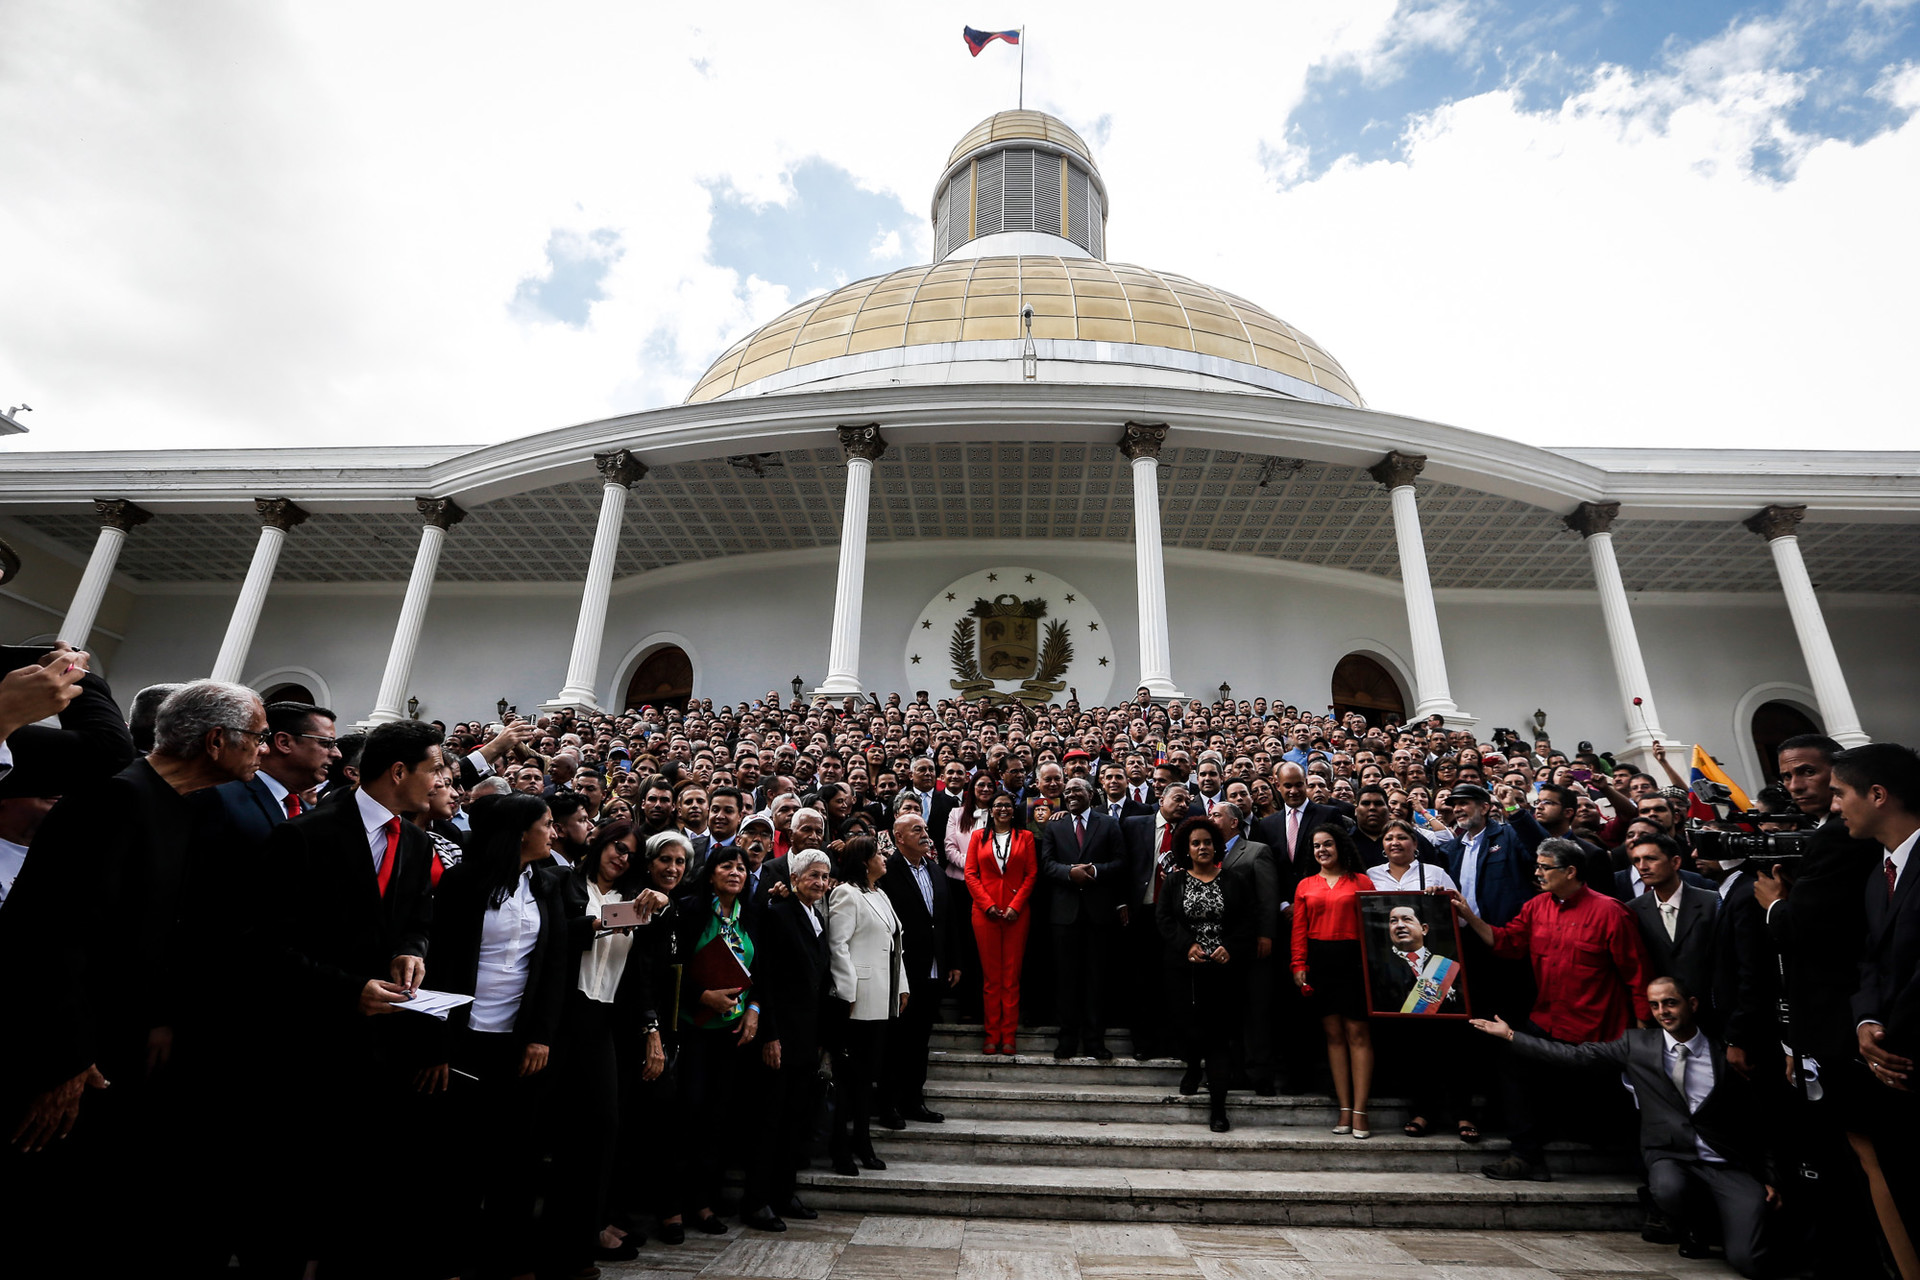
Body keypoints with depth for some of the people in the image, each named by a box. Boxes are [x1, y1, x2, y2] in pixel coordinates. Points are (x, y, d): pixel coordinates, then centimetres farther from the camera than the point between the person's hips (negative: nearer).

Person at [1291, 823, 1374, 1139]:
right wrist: (1299, 965, 0)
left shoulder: (1360, 881, 4)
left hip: (1353, 959, -3)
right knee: (1333, 1033, 6)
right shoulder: (1306, 885, 12)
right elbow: (1299, 929, 8)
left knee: (1357, 1033, -4)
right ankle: (1345, 1109, 12)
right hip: (1319, 961, 3)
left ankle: (1360, 1111, 1)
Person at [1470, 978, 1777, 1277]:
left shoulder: (1727, 1056, 2)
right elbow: (1574, 1055, 1)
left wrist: (1768, 1178, 3)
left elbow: (1761, 1123, 11)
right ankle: (1692, 1231, 1)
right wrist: (1509, 1034, -3)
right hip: (1670, 1157, 1)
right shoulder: (1636, 1044, 2)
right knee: (1668, 1189, -34)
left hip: (1726, 1164, 0)